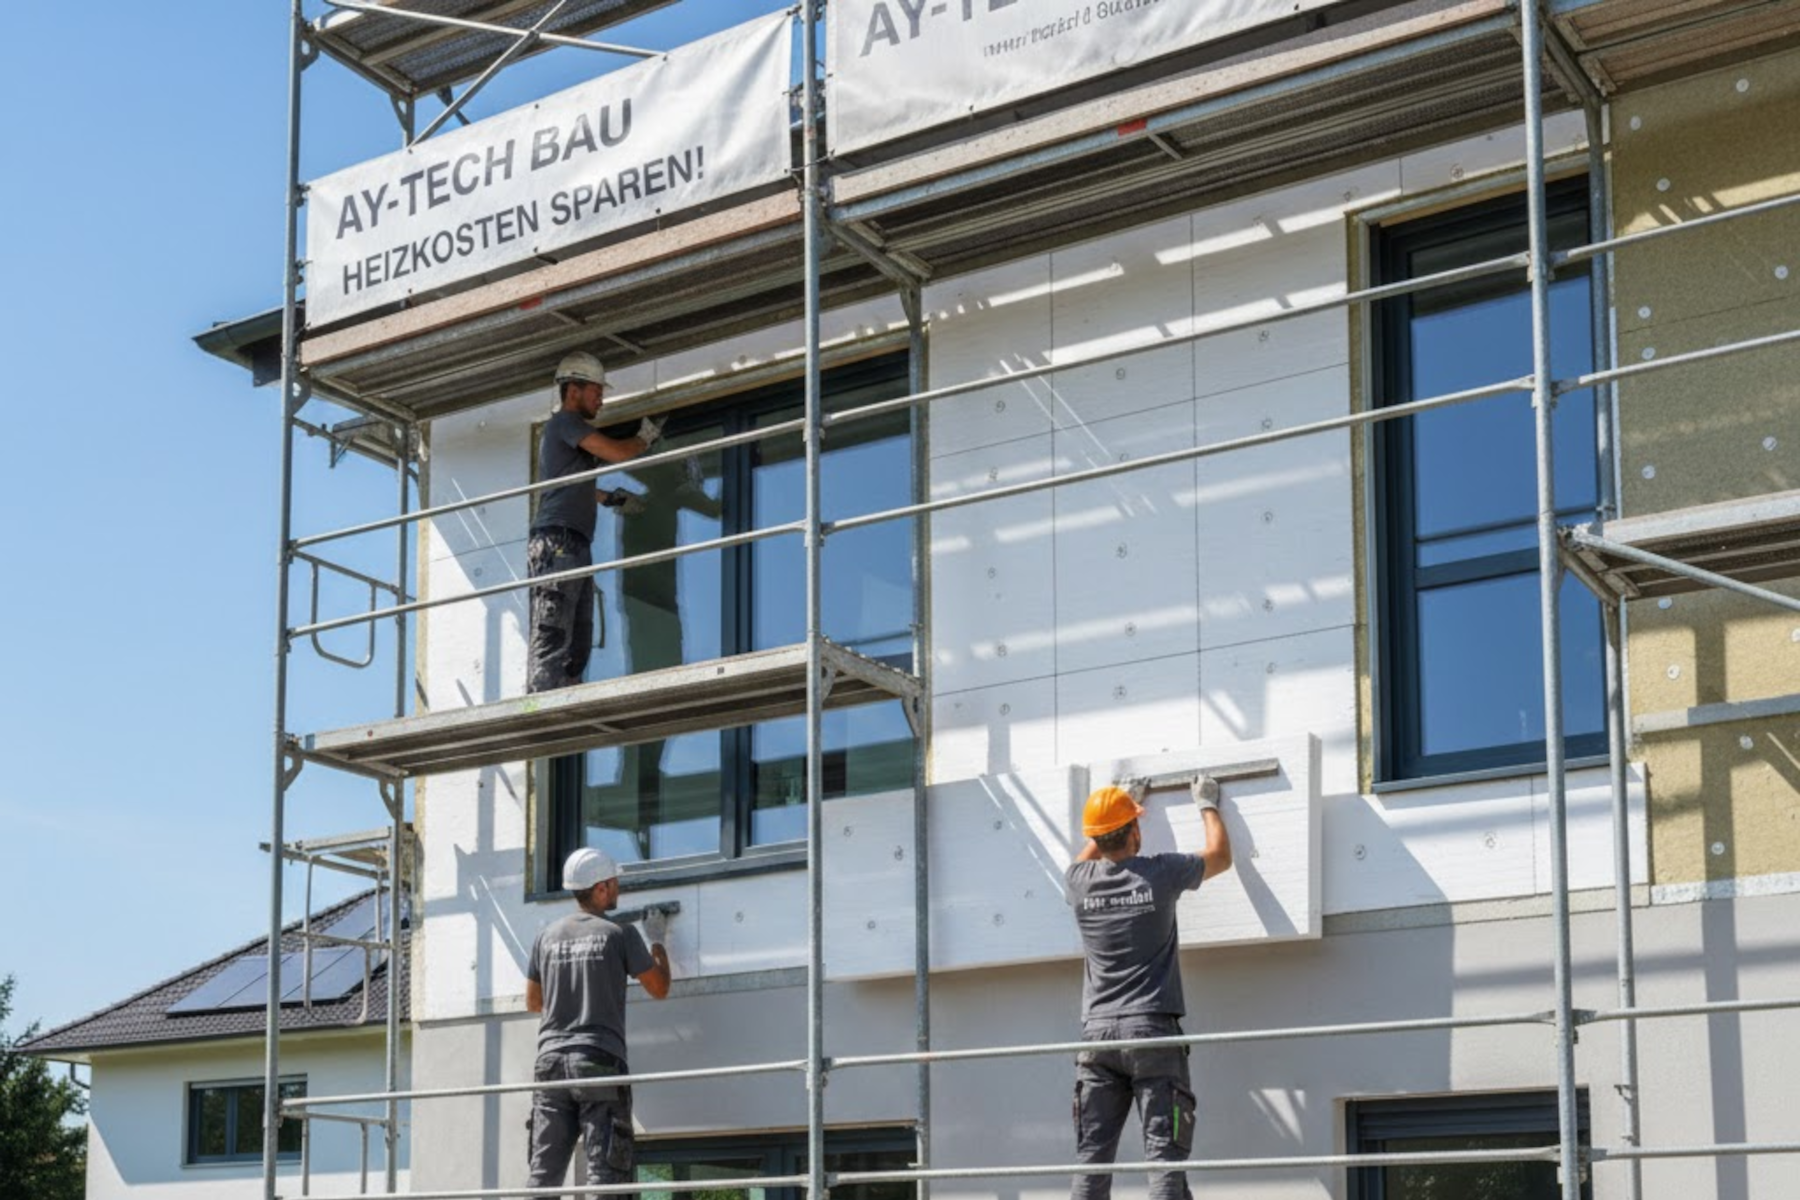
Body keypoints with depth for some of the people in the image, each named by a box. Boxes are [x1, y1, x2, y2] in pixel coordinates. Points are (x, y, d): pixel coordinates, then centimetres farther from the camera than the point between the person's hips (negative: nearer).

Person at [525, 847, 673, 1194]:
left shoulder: (547, 937, 11)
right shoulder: (619, 935, -2)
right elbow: (659, 988, 6)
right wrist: (656, 941, 20)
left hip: (551, 1059, 4)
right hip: (600, 1060, -4)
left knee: (544, 1171, 4)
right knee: (605, 1168, -5)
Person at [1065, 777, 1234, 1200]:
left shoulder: (1080, 881, 6)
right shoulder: (1160, 873, -3)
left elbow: (1089, 854, 32)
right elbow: (1220, 856, 16)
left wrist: (1127, 802, 42)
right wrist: (1207, 805, 32)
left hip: (1097, 1034, 3)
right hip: (1152, 1028, -3)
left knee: (1091, 1157, 2)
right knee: (1164, 1154, -6)